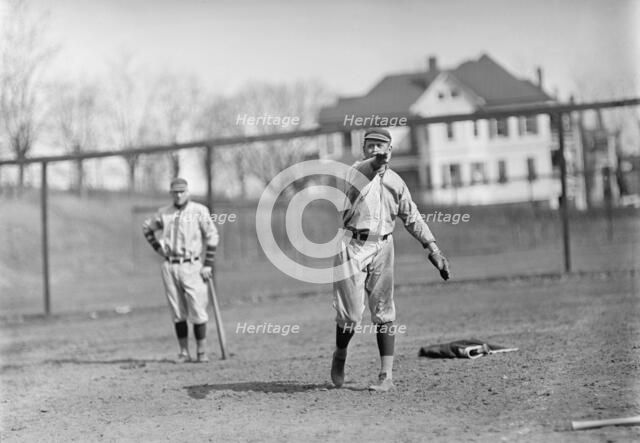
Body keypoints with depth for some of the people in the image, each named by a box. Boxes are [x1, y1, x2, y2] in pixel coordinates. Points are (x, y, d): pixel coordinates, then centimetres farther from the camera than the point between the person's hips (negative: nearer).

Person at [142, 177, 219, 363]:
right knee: (178, 312, 5)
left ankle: (202, 351, 1)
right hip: (169, 266, 3)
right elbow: (147, 228, 25)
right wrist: (158, 248, 12)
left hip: (191, 266, -3)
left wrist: (208, 264, -6)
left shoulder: (199, 211, -2)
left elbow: (212, 236, -2)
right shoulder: (163, 213, 8)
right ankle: (184, 352, 11)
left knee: (197, 310, -6)